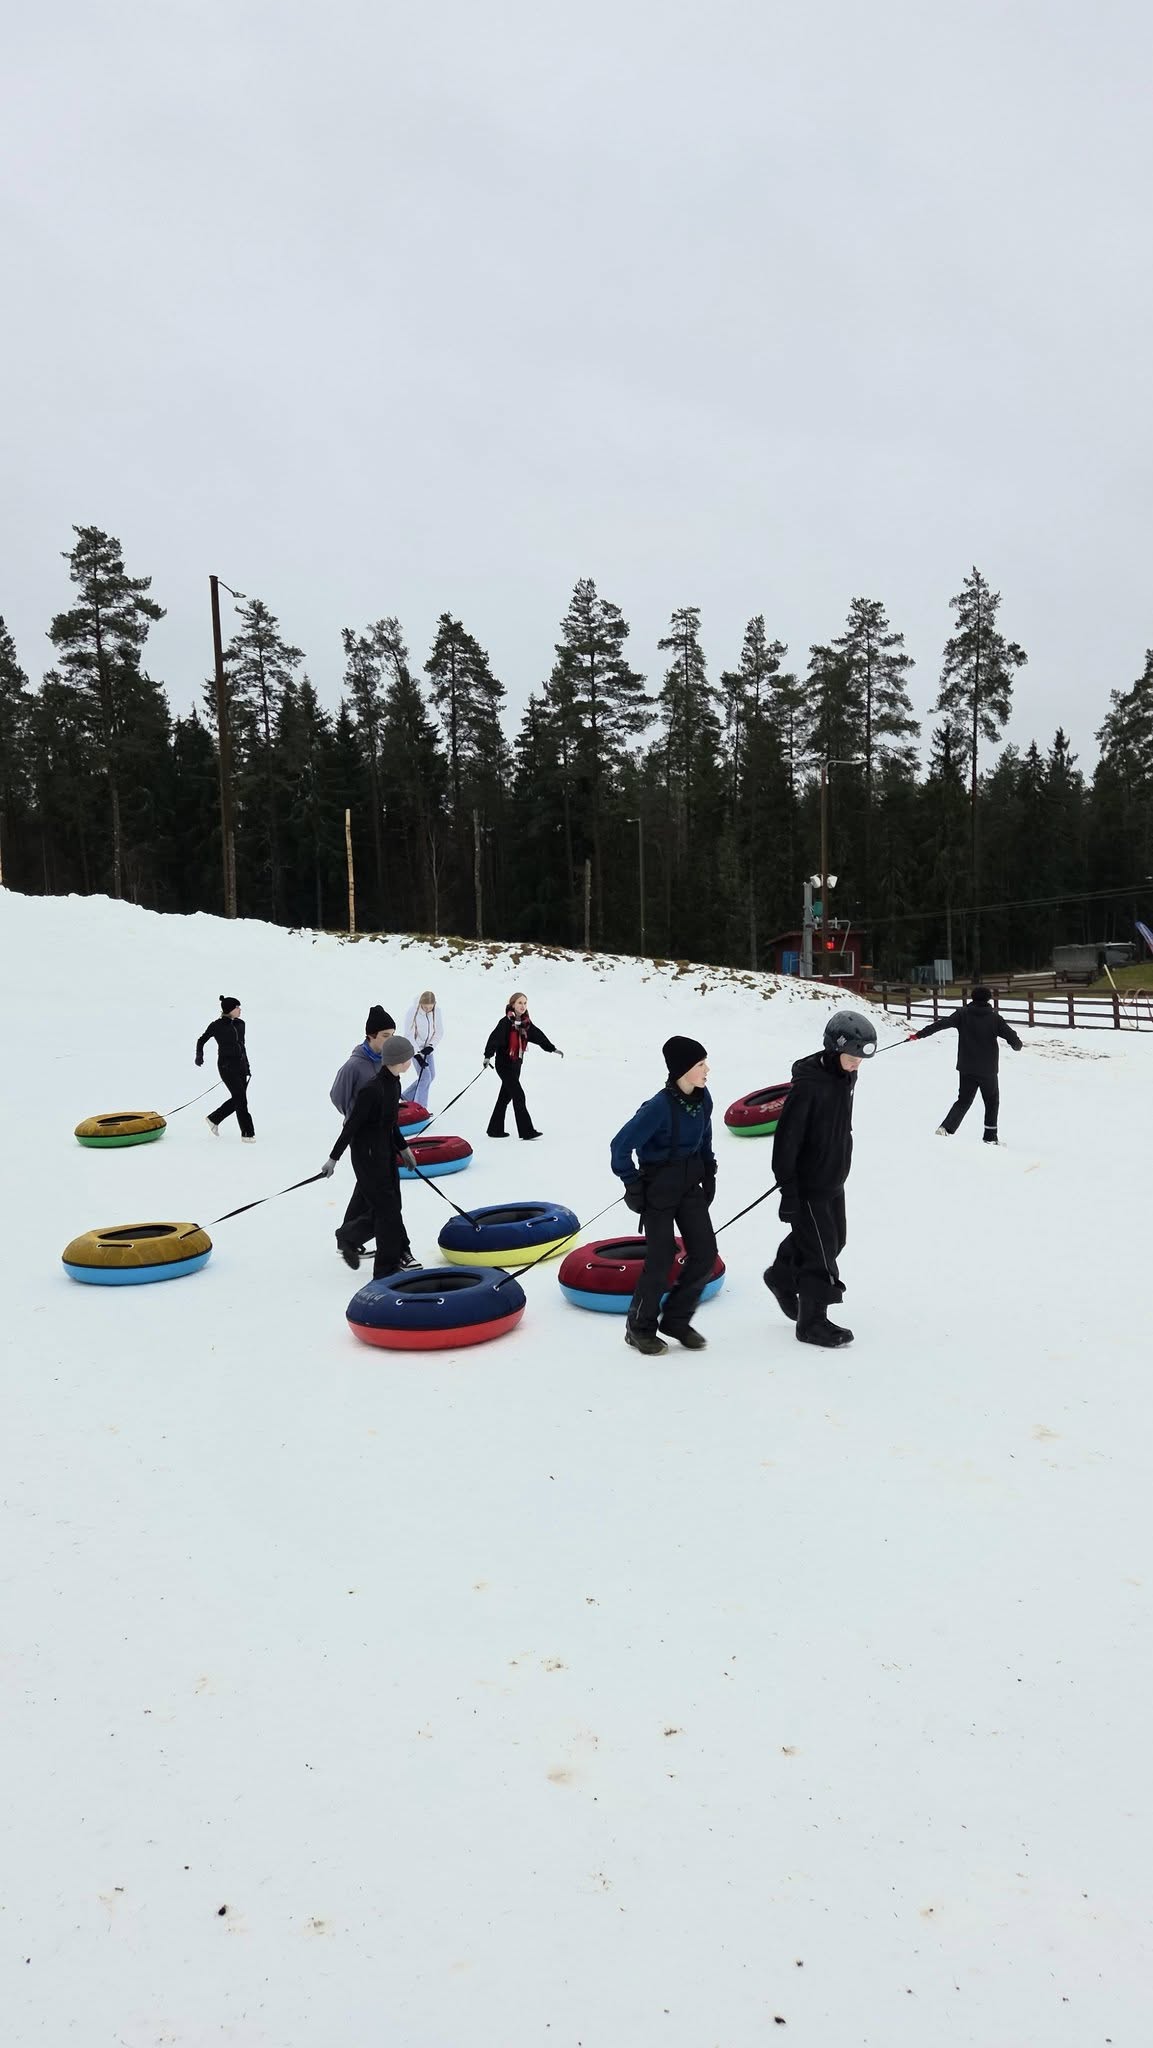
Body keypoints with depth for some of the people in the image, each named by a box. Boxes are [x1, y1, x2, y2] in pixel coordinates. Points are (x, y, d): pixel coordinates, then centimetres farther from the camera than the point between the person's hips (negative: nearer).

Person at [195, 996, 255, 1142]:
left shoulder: (240, 1024, 9)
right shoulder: (217, 1025, -8)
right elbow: (201, 1040, 1)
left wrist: (247, 1066, 19)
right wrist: (199, 1056, -18)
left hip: (240, 1064, 7)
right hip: (226, 1065, -7)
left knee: (238, 1099, 8)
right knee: (241, 1099, -9)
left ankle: (213, 1119, 29)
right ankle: (247, 1134, -2)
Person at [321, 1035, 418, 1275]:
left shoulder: (394, 1084, 3)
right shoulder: (373, 1089, -25)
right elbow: (351, 1125, -20)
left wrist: (402, 1148, 25)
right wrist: (334, 1158, -16)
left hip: (386, 1151, 9)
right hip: (367, 1154, -9)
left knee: (392, 1205, 13)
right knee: (386, 1208, -2)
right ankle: (386, 1270, 9)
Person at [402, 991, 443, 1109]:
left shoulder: (438, 1011, -13)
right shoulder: (413, 1012, -24)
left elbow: (439, 1032, -4)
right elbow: (409, 1036, -20)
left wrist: (431, 1046, -18)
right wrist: (417, 1055, -24)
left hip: (427, 1048, 6)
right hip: (414, 1048, -6)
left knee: (431, 1076, 11)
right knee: (425, 1076, -12)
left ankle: (406, 1097, 28)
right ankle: (420, 1108, -1)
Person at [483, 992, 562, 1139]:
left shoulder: (526, 1023, 7)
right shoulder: (506, 1022, -16)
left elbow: (538, 1036, 16)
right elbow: (495, 1038, -27)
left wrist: (552, 1048, 19)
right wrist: (488, 1056, -39)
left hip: (516, 1063, 8)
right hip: (504, 1063, -8)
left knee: (506, 1096, 14)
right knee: (518, 1095, -11)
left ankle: (495, 1129, 24)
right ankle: (526, 1131, -10)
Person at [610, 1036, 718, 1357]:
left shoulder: (702, 1098, -4)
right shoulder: (659, 1107, -26)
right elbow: (621, 1146, -21)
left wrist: (709, 1172, 12)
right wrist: (633, 1184, -13)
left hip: (690, 1184, 7)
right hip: (658, 1189, -7)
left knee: (705, 1253, 4)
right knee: (661, 1258, -2)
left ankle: (676, 1319, 22)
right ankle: (640, 1327, 19)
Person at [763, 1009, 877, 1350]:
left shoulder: (845, 1077, 2)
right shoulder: (808, 1085, -25)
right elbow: (787, 1140, -23)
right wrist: (788, 1190, -22)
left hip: (834, 1180, 9)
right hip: (808, 1185, -9)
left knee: (834, 1239, 21)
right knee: (821, 1251, -1)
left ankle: (782, 1277, 43)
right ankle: (812, 1322, 15)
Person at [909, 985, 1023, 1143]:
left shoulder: (962, 1014, -3)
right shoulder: (994, 1018, -7)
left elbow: (940, 1024, -10)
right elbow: (1011, 1036, -5)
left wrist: (919, 1034, -8)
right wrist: (1018, 1046, 18)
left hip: (966, 1068, 2)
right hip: (988, 1069, -2)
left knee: (964, 1101, 12)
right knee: (992, 1102, 16)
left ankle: (946, 1128, -8)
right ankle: (990, 1137, 16)